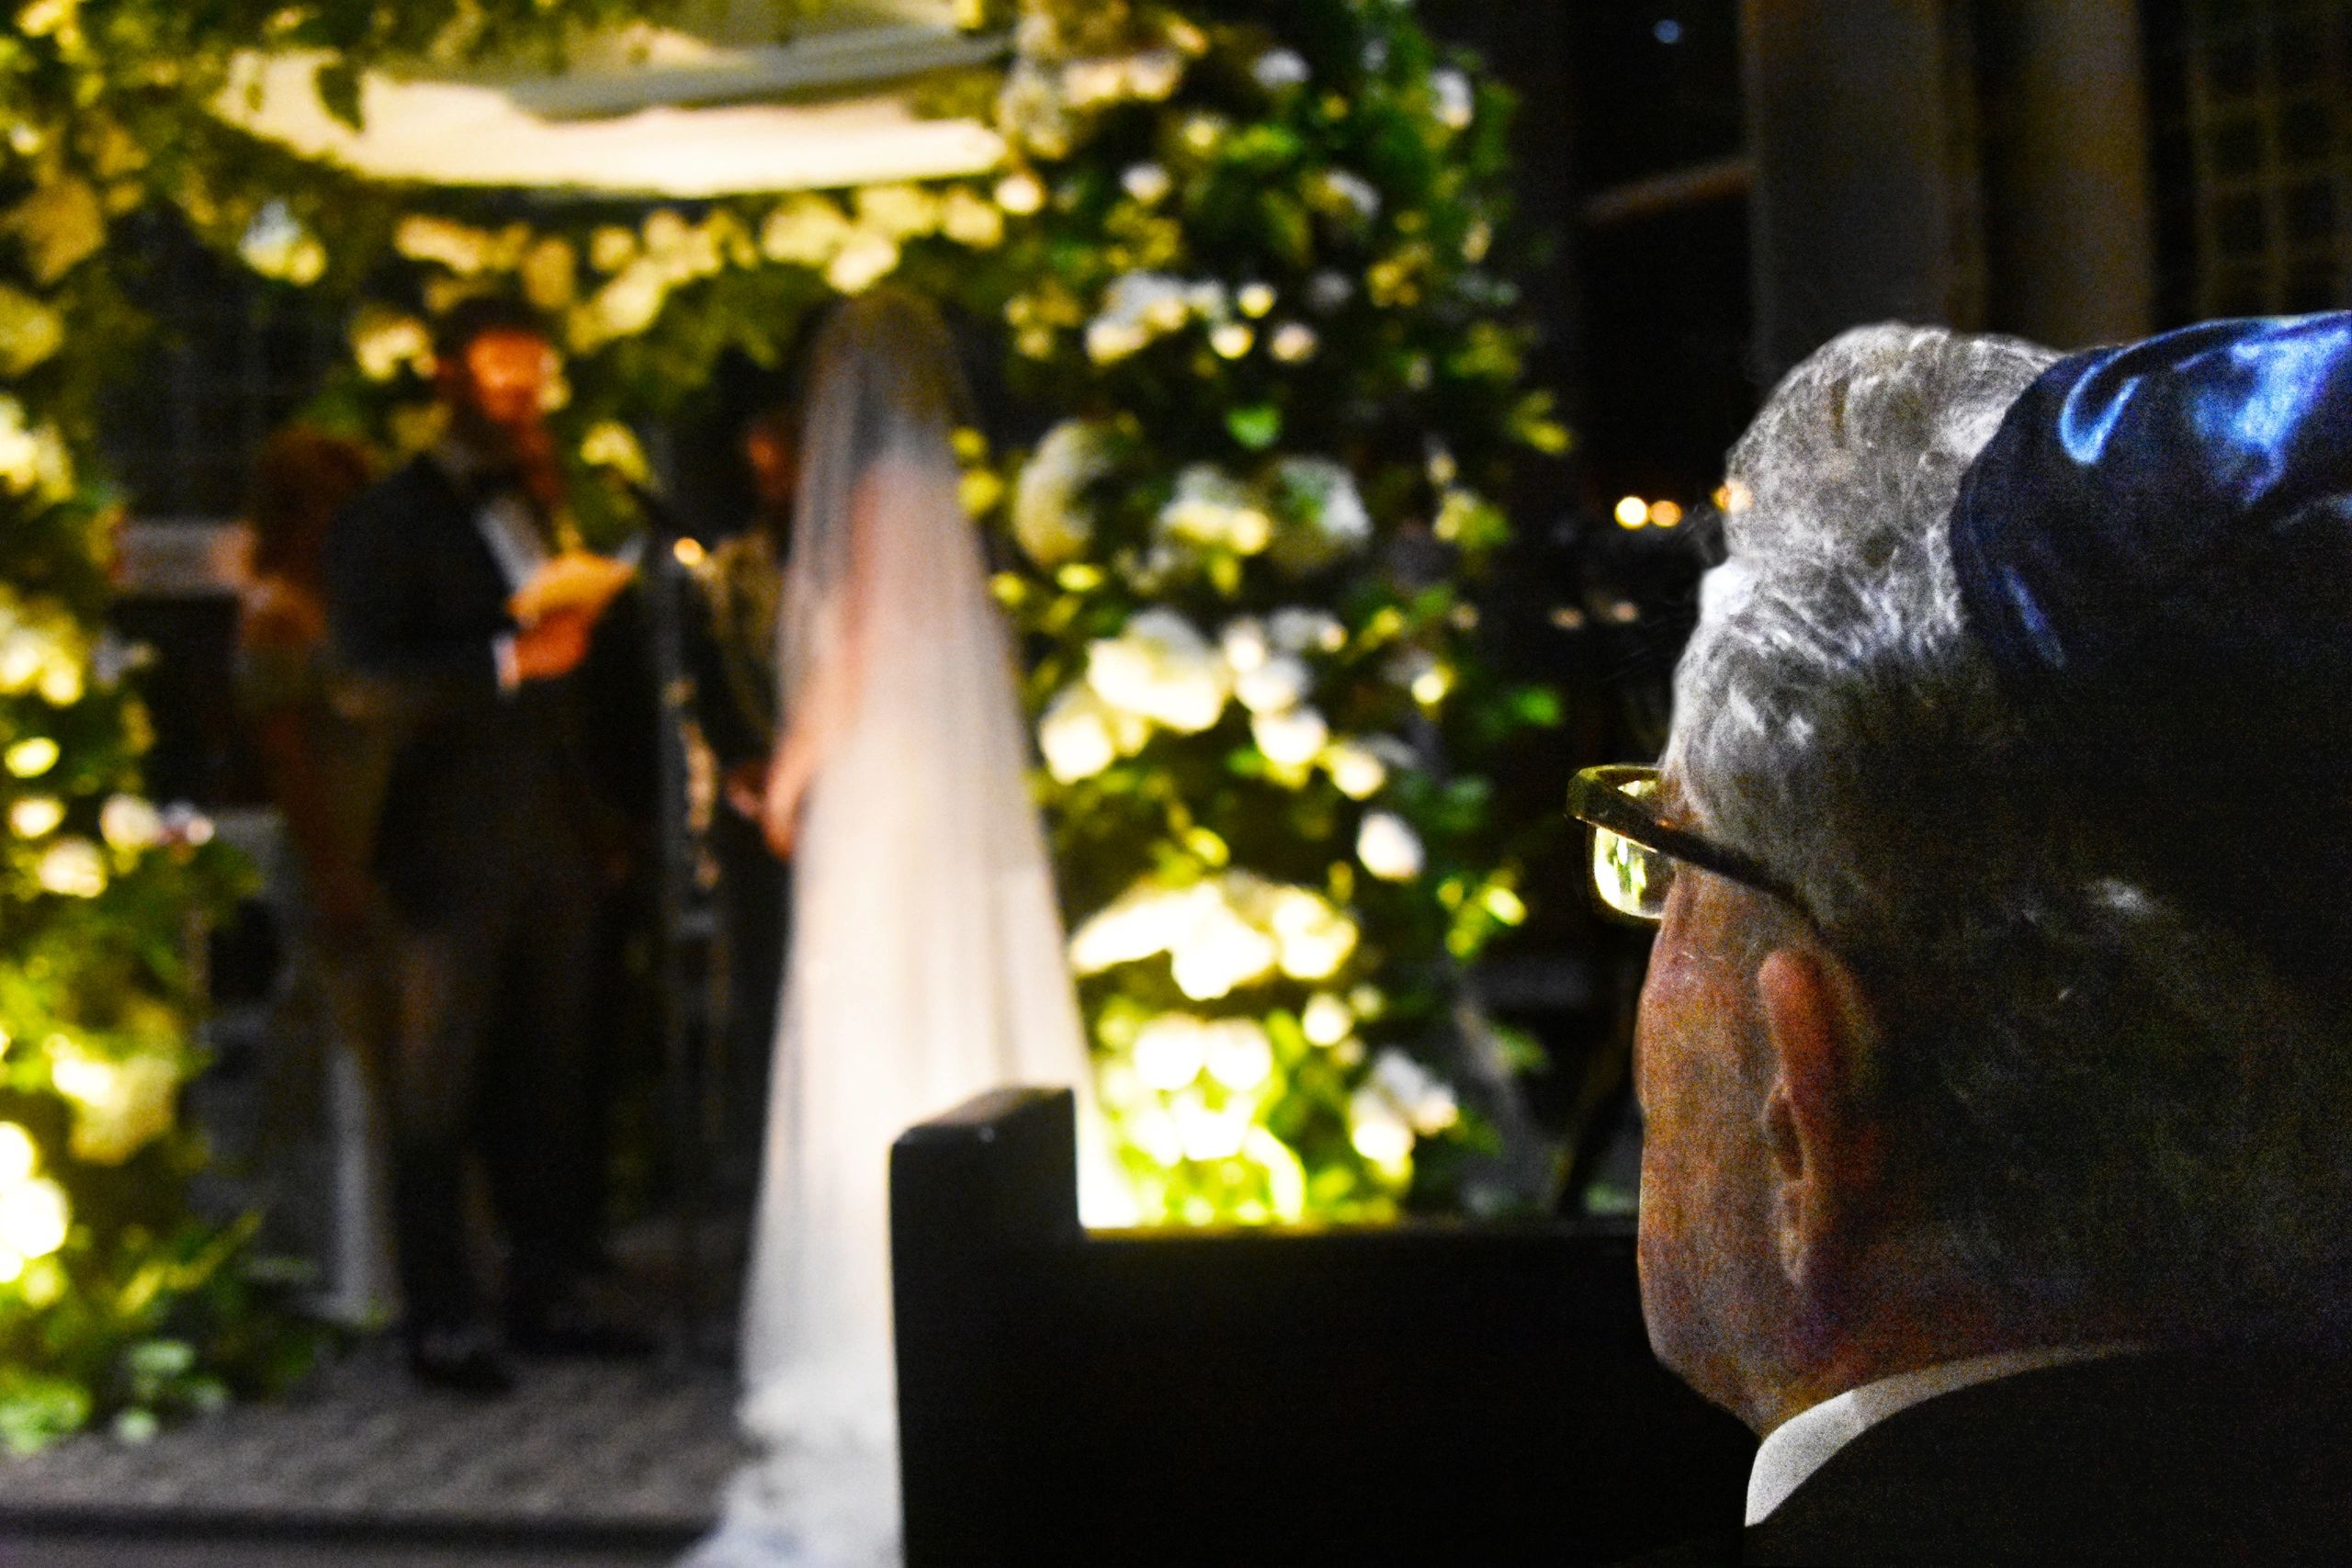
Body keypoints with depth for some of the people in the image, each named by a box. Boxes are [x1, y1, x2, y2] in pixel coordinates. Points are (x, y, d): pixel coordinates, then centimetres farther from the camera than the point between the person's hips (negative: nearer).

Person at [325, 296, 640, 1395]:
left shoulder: (543, 509, 17)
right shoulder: (391, 520, -2)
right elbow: (372, 681, -14)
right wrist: (510, 658, -21)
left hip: (552, 842, 6)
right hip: (455, 848, -6)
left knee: (546, 1085, 10)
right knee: (440, 1092, 1)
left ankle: (544, 1294, 19)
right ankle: (440, 1319, 8)